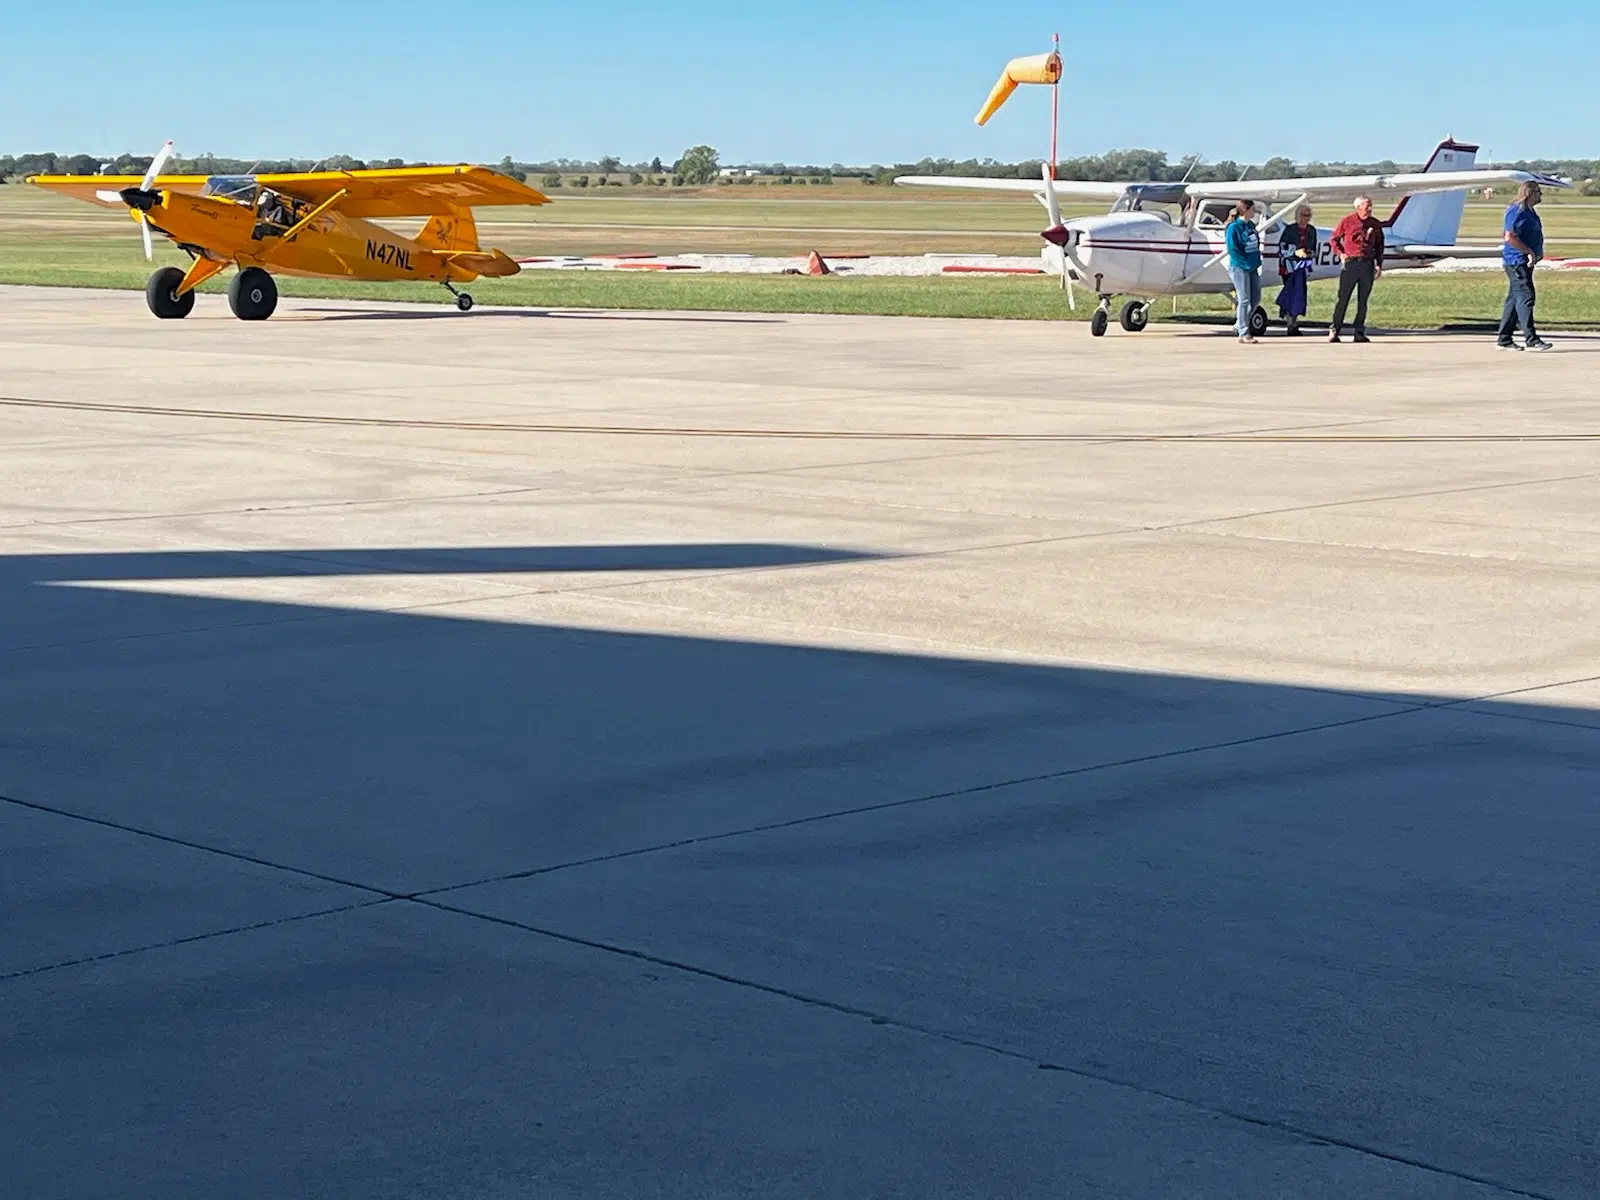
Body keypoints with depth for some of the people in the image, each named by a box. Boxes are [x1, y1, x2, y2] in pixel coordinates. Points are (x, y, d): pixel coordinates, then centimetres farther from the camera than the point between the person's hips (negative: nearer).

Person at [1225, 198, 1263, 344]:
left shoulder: (1251, 225, 11)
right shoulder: (1234, 227, -12)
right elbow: (1232, 249, -16)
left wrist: (1257, 261, 8)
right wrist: (1246, 263, -19)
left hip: (1253, 268, 8)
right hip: (1239, 267, -8)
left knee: (1255, 299, 9)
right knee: (1244, 300, -7)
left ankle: (1240, 325, 25)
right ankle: (1243, 333, -3)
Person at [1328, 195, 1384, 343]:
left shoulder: (1375, 224, 9)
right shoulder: (1347, 222, 1)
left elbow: (1379, 246, 15)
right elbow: (1333, 239, 11)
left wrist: (1379, 265, 9)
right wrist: (1341, 253, -2)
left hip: (1368, 265, 3)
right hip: (1350, 263, -3)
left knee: (1363, 301, 6)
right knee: (1343, 299, -4)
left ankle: (1359, 333, 10)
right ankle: (1335, 331, 1)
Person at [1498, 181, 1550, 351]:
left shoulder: (1529, 211, 17)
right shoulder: (1517, 211, -14)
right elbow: (1510, 237, -22)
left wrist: (1538, 252, 14)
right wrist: (1529, 252, -20)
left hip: (1526, 262, 10)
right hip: (1516, 261, -10)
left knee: (1514, 299, 11)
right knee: (1526, 297, -12)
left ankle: (1504, 339, 15)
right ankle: (1531, 340, -14)